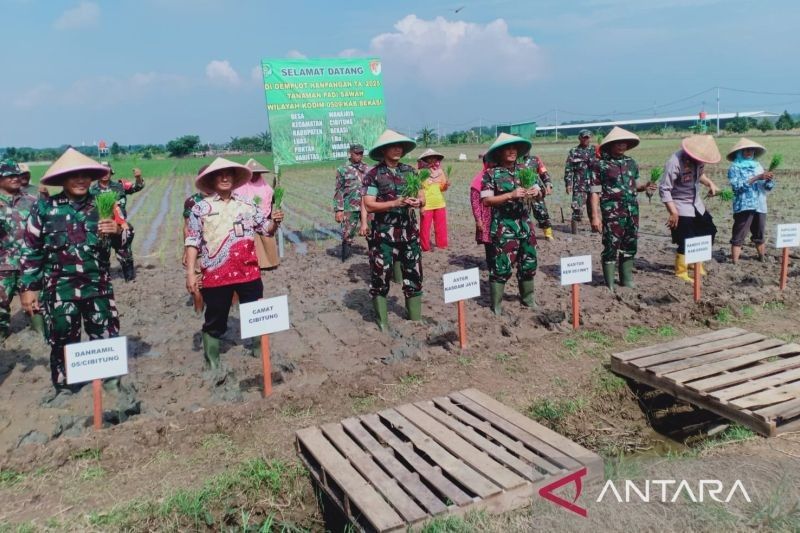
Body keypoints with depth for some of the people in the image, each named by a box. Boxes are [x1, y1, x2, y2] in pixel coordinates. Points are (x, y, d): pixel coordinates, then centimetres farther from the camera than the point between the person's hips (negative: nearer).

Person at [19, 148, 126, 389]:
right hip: (59, 288, -1)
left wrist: (118, 231, -14)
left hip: (98, 286, 1)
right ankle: (63, 388, 27)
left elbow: (122, 242, 9)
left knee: (107, 338, 7)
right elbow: (31, 250, 2)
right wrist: (28, 287, 0)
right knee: (62, 342, 10)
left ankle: (112, 383, 24)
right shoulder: (44, 207, -1)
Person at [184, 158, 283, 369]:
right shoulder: (201, 208, 0)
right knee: (215, 323, 10)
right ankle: (213, 365, 26)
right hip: (215, 276, -2)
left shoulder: (247, 206, 7)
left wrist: (275, 222, -11)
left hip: (248, 273, 2)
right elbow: (192, 241, 0)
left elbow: (267, 229, 13)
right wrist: (190, 273, -6)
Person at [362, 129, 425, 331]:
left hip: (409, 233, 4)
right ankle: (382, 321, 13)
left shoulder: (410, 171, 9)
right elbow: (369, 205, -11)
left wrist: (417, 202, -13)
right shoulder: (373, 175, -5)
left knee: (414, 275, 9)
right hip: (383, 234, -4)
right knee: (380, 276, 1)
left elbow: (422, 199, 10)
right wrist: (395, 203, -21)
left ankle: (416, 318, 20)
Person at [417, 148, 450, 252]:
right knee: (425, 227, 2)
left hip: (440, 204, 5)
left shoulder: (439, 171, 7)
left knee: (441, 226, 12)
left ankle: (442, 244, 25)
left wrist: (446, 184, -7)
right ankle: (425, 247, 14)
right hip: (426, 206, -5)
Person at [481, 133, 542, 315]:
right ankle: (496, 304, 7)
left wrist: (536, 192, -12)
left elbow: (539, 197, 12)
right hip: (503, 226, -5)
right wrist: (510, 195, -22)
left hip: (525, 223, 6)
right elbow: (486, 200, -14)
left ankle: (527, 298, 32)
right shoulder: (491, 173, -6)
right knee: (501, 265, -5)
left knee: (529, 262, 13)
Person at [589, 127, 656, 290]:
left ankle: (627, 280, 26)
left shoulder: (631, 162, 11)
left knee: (630, 246, 12)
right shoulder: (600, 164, -6)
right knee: (611, 247, -4)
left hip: (632, 212, 6)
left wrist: (644, 187, -3)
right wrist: (595, 216, -15)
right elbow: (594, 192, -9)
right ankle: (610, 285, 6)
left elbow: (634, 186, 20)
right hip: (612, 213, -6)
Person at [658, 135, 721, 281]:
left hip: (697, 203, 8)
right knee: (686, 241, -4)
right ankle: (681, 272, 15)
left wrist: (710, 183, -1)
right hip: (681, 206, -8)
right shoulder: (675, 162, -27)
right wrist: (673, 212, -24)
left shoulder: (698, 159, -6)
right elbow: (664, 189, -24)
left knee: (709, 231, 15)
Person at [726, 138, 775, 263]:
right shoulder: (735, 168, -1)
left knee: (759, 235, 18)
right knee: (738, 236, -5)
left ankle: (762, 258, 31)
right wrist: (757, 178, -21)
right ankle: (734, 262, -4)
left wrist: (769, 180, -11)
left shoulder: (758, 166, 14)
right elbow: (738, 186, -16)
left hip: (760, 206, 5)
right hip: (744, 207, -5)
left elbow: (767, 187, 11)